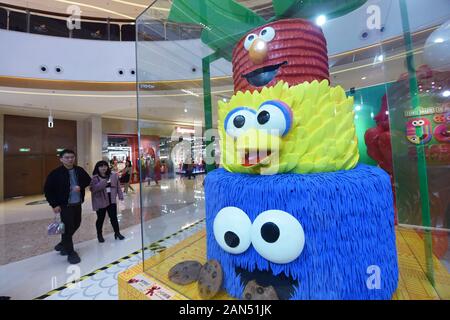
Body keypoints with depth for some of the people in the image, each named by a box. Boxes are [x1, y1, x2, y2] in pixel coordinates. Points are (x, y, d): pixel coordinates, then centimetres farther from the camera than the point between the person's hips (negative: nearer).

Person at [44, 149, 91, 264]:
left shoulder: (79, 170, 1)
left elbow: (88, 180, 13)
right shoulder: (56, 173, -11)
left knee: (76, 224, 17)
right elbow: (47, 190, -8)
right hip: (65, 205, -5)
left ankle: (64, 244, 43)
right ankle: (70, 253, 16)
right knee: (68, 228, 0)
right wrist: (54, 204, -11)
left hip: (77, 204, 5)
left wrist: (80, 186, -8)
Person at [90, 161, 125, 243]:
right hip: (100, 202, -2)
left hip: (112, 200, 2)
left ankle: (117, 233, 21)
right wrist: (103, 182, -31)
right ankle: (99, 235, 31)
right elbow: (93, 189, -21)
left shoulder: (113, 175, 2)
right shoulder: (95, 178, -8)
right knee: (100, 219, 12)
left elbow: (118, 186, 6)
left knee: (114, 217, 8)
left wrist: (120, 195, 1)